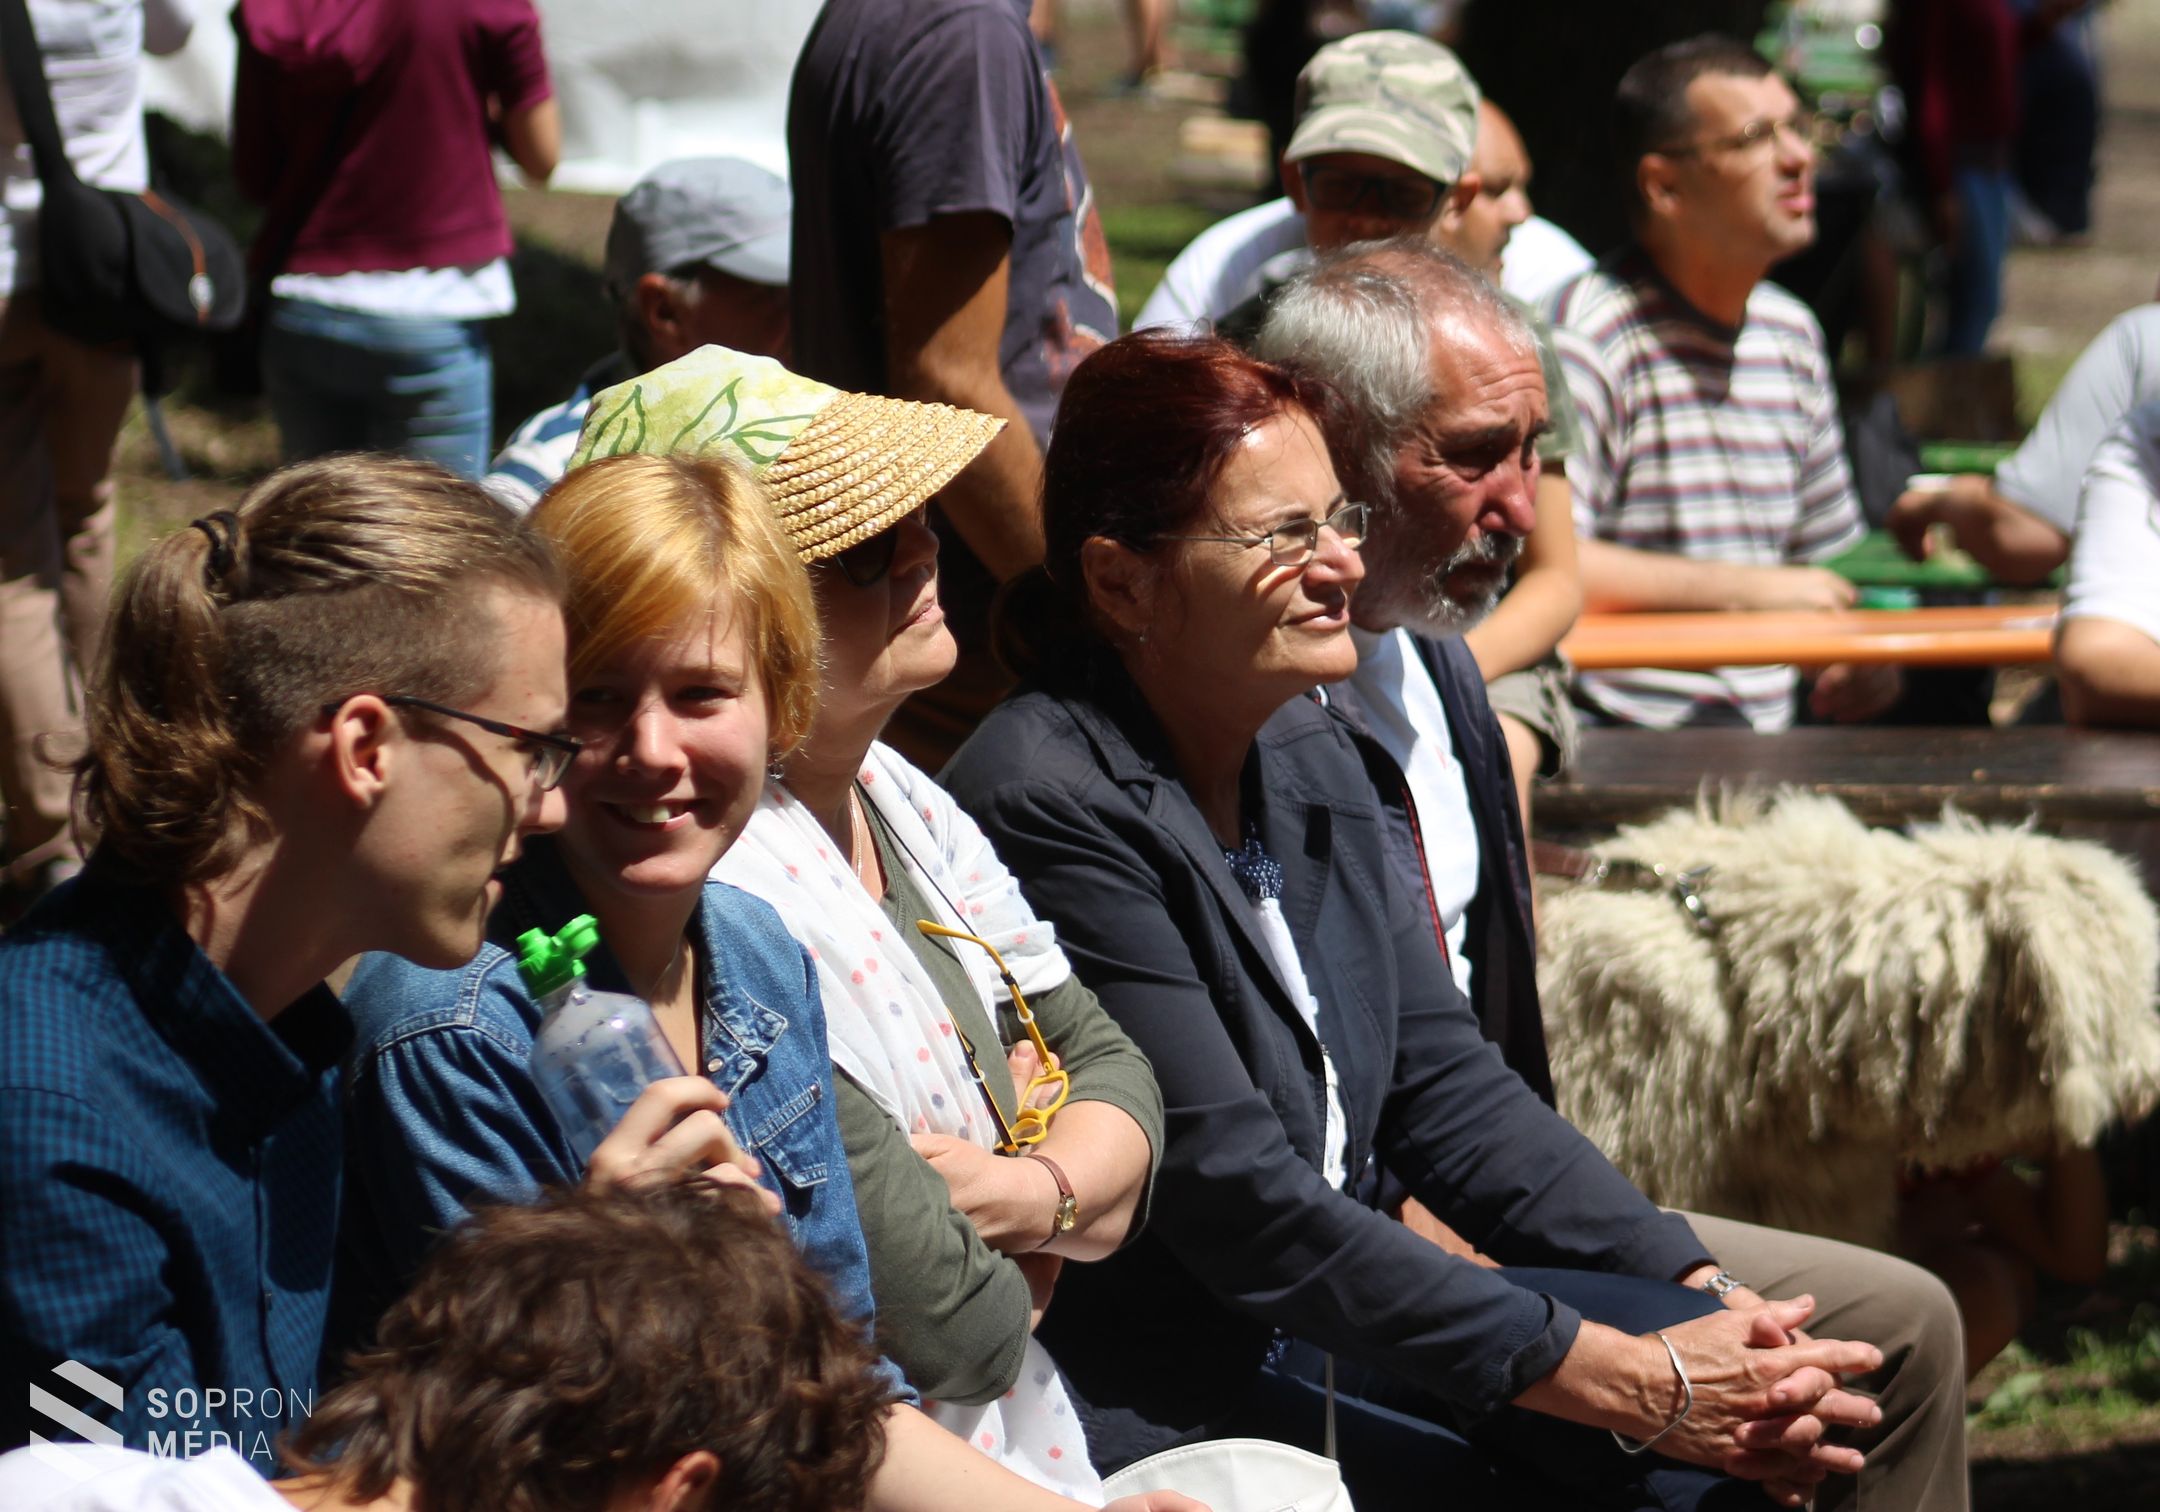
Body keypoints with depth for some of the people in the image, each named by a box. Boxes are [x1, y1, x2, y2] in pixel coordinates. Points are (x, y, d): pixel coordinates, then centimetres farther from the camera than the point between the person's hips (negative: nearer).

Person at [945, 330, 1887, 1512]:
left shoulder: (1305, 752, 8)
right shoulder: (1051, 806, -20)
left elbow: (1448, 1086, 10)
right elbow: (1241, 1202, -22)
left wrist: (1703, 1296, -5)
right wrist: (1627, 1381, -22)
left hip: (1326, 1310, 8)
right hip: (1152, 1400, -8)